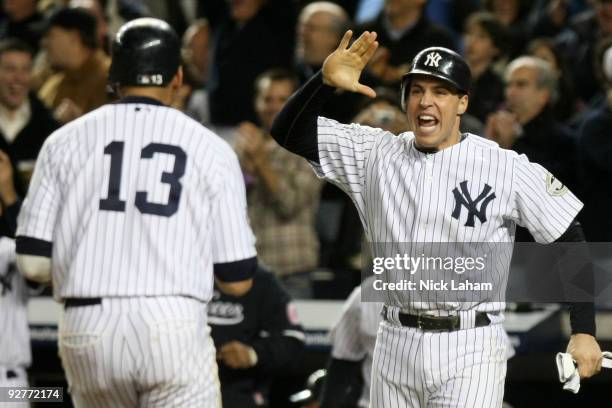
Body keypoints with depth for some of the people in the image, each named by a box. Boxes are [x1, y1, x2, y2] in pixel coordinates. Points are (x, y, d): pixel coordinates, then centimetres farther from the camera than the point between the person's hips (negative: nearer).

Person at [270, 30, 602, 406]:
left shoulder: (509, 169, -5)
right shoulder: (374, 155, 5)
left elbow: (570, 244, -1)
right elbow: (290, 133, 1)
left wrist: (584, 332, -7)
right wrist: (325, 82, -18)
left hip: (469, 350, -4)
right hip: (396, 345, 4)